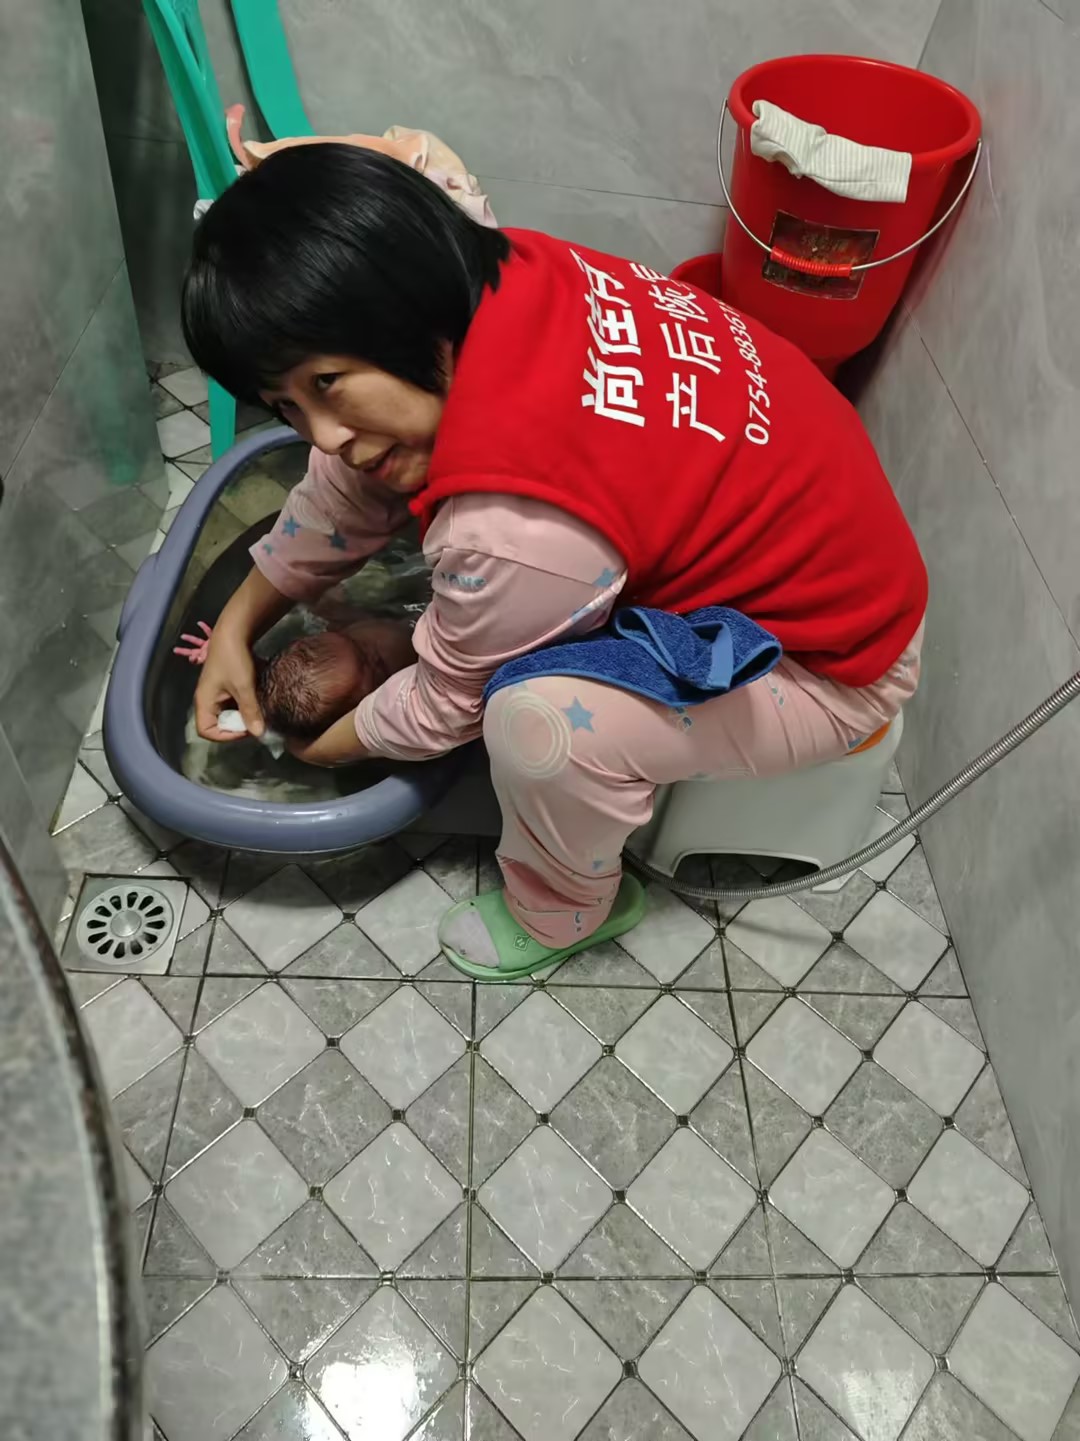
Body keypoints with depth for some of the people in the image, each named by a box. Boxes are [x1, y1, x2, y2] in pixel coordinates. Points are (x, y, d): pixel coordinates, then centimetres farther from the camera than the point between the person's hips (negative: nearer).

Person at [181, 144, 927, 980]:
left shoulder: (516, 527, -38)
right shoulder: (500, 283, -16)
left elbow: (447, 705, -16)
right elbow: (352, 485, 0)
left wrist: (322, 749, 3)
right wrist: (239, 623, 8)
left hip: (830, 659, -7)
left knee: (540, 722, -29)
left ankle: (566, 910, 3)